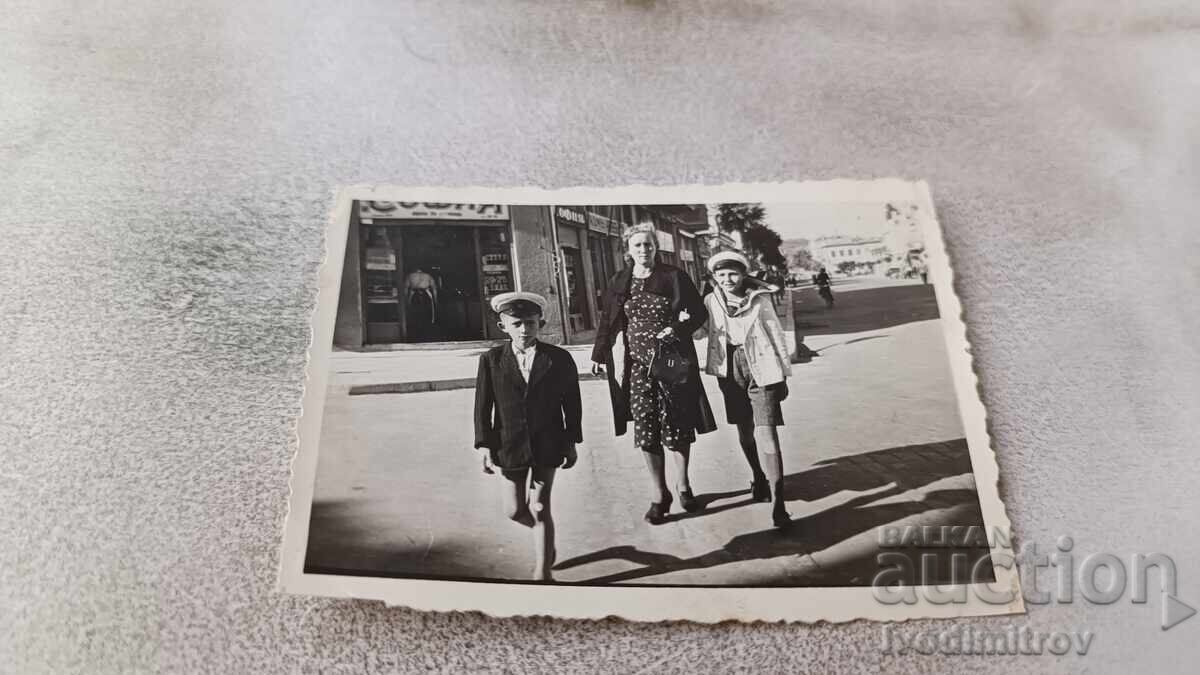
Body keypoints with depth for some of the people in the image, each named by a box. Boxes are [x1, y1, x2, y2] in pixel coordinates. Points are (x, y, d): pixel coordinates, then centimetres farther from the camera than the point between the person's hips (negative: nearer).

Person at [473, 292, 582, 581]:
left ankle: (542, 573, 16)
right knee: (514, 510, 11)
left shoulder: (559, 359, -5)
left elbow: (572, 404, 2)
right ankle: (545, 537, 44)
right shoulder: (491, 360, -4)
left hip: (546, 446, -2)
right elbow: (482, 407, -1)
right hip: (509, 446, 2)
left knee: (539, 508, 1)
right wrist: (484, 445, -6)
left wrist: (571, 442, 3)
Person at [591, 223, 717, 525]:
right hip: (637, 364, 1)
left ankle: (683, 486, 27)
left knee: (678, 427, 6)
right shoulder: (619, 283, 7)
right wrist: (599, 355, 13)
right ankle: (659, 495, 10)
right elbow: (607, 321, 14)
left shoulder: (675, 277, 0)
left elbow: (699, 313, 2)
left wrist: (678, 328, -14)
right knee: (645, 430, -2)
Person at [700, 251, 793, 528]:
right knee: (745, 433, 14)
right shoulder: (711, 301, 1)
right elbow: (700, 329, 12)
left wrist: (783, 375, 4)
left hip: (762, 371, -3)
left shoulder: (760, 299, -5)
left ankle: (778, 503, -11)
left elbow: (776, 336, 1)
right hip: (731, 373, 3)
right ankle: (760, 480, 39)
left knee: (765, 434, -13)